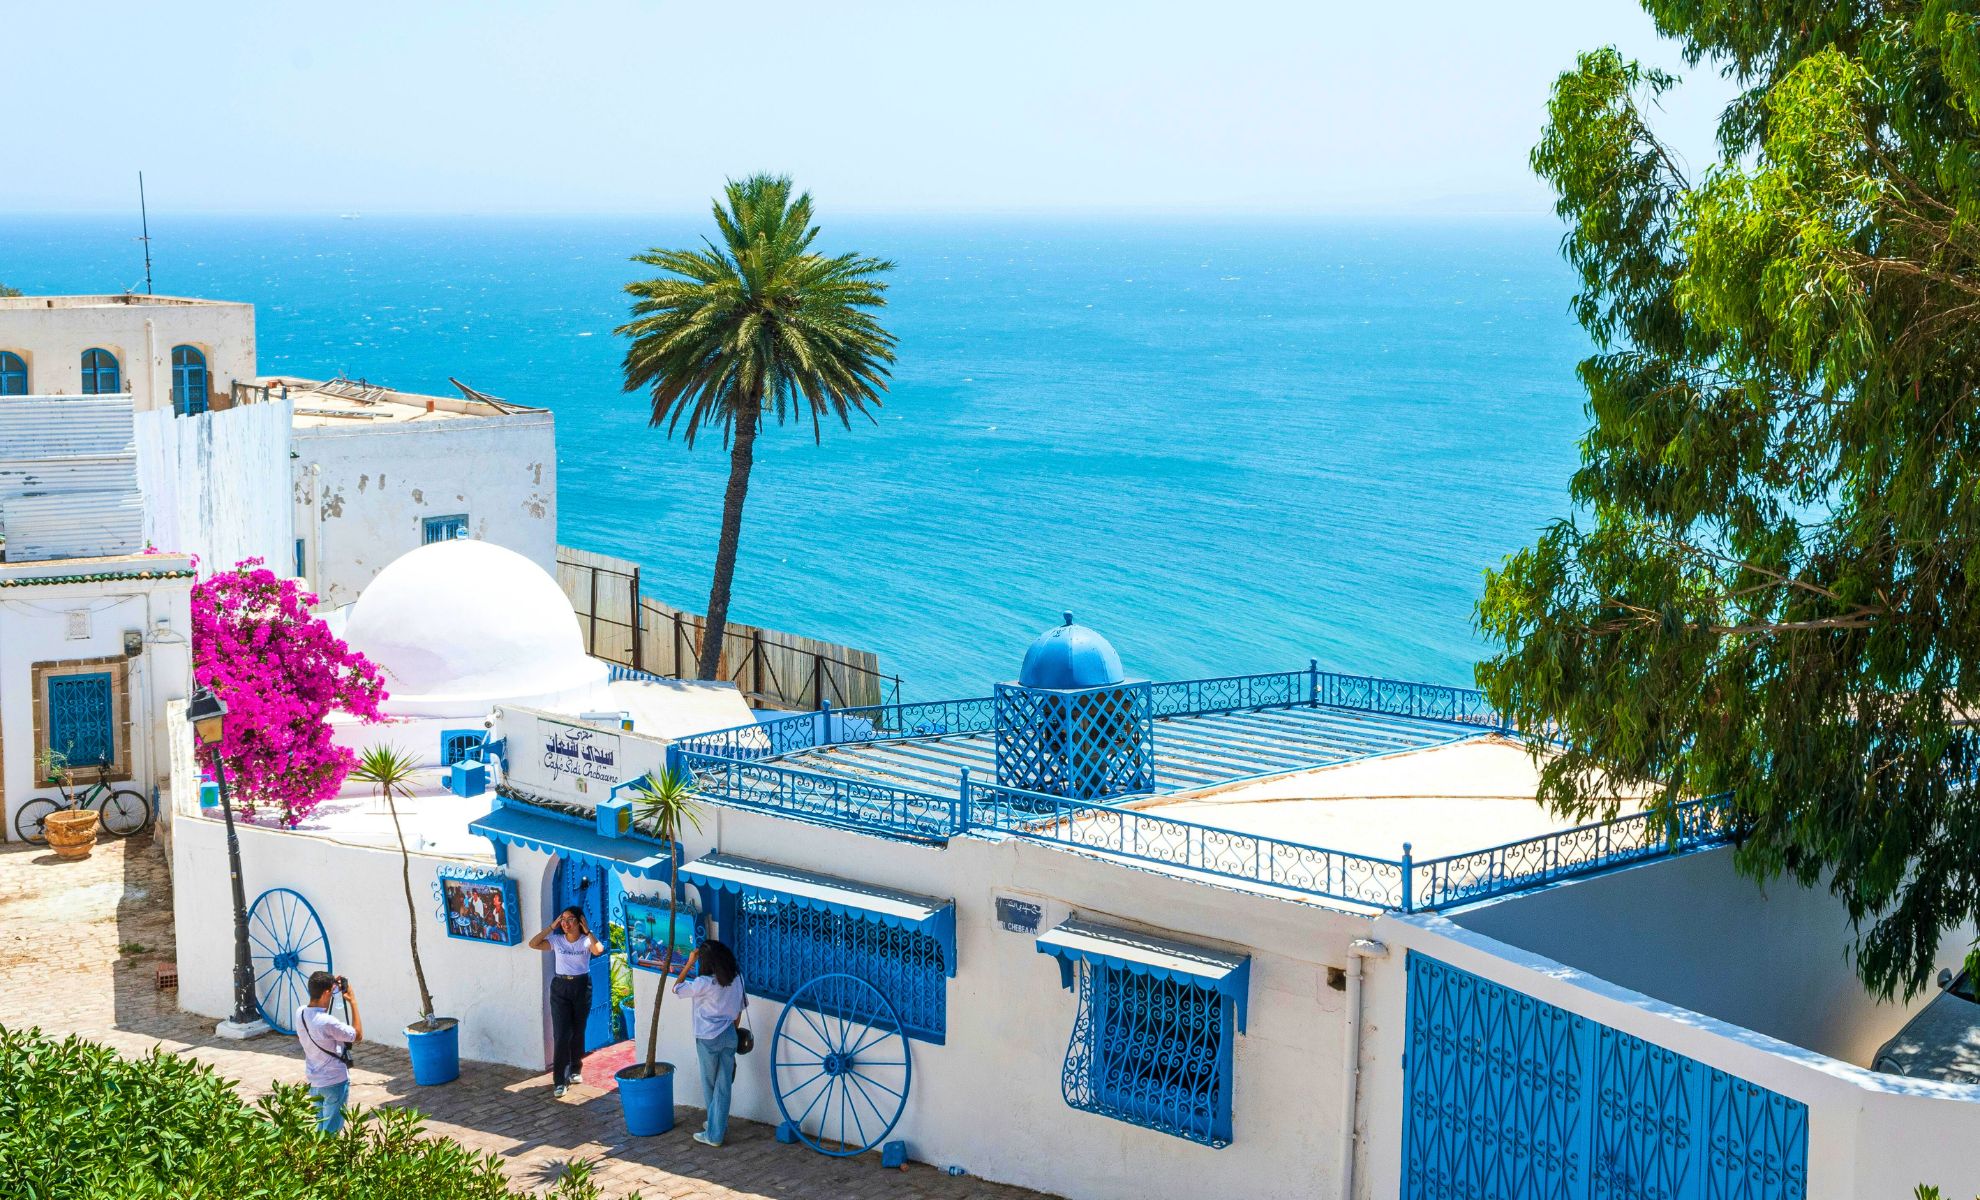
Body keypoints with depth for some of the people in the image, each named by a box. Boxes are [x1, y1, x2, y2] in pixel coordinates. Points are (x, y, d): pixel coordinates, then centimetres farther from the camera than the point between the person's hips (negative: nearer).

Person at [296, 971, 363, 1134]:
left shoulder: (300, 1013, -6)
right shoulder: (328, 1022, -28)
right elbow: (358, 1036, -14)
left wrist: (332, 986, 8)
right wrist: (352, 1002, -13)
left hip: (313, 1082, 7)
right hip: (335, 1082, -7)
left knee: (320, 1128, 20)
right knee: (331, 1132, 4)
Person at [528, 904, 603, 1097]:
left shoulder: (586, 941, -4)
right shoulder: (556, 940, 1)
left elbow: (599, 950, -25)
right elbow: (533, 944, -9)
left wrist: (587, 931, -17)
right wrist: (551, 927, -9)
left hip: (582, 987, 0)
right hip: (560, 987, 0)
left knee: (578, 1032, 11)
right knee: (561, 1034, -7)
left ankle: (575, 1070, 32)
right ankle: (559, 1081, -9)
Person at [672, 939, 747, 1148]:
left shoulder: (704, 983, -19)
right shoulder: (736, 978, -1)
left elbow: (677, 988, -6)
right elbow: (739, 1009, 8)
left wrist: (689, 963, -6)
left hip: (708, 1039, -5)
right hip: (729, 1036, 5)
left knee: (710, 1084, 11)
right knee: (723, 1085, 8)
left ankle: (715, 1133, 21)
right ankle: (718, 1129, 12)